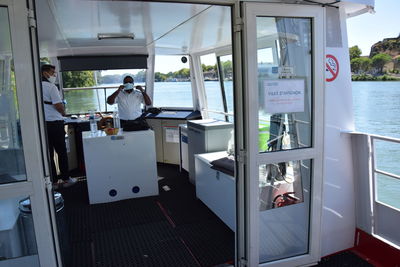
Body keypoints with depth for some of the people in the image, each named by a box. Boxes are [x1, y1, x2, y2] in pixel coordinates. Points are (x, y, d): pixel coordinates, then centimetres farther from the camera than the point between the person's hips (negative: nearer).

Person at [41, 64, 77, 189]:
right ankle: (65, 179, 14)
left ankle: (53, 181, 16)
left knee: (48, 154, 9)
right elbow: (59, 105, -15)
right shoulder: (51, 87, -12)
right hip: (54, 123, -6)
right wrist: (63, 113, 5)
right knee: (62, 152, 6)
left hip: (41, 124, 6)